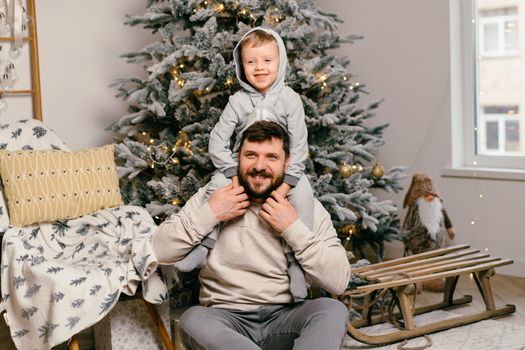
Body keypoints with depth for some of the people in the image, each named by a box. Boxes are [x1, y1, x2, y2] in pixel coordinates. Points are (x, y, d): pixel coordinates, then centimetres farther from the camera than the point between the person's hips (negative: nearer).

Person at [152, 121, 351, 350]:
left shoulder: (308, 207, 3)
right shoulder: (211, 197, 5)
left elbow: (339, 282, -6)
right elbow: (157, 252, -2)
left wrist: (295, 230, -13)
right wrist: (208, 215, -10)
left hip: (284, 319, 1)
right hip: (227, 320, 0)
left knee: (334, 311, -29)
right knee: (193, 320, -33)